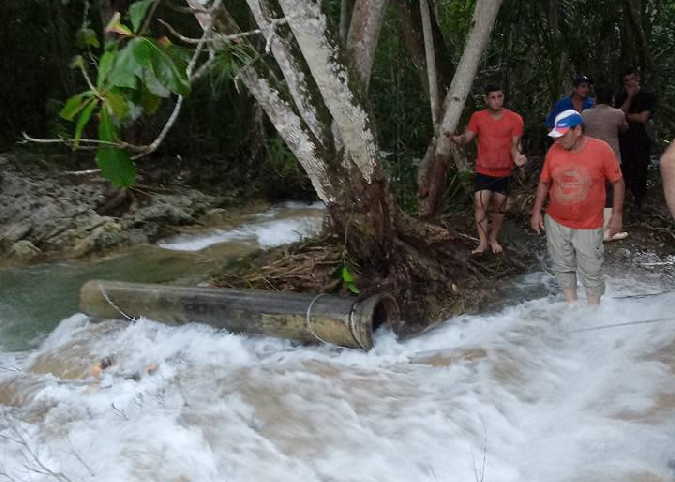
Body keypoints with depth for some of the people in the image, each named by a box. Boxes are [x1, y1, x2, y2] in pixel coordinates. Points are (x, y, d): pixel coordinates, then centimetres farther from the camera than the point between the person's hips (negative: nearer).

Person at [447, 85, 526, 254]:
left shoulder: (515, 119, -9)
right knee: (480, 204, -11)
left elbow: (514, 145, -8)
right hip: (483, 170, 0)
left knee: (499, 207, 11)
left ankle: (493, 239, 29)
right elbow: (466, 138, -3)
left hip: (504, 172, 0)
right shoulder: (478, 117, -5)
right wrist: (453, 138, -25)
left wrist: (517, 157, -29)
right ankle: (483, 242, -4)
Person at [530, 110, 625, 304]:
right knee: (563, 267, 15)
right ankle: (571, 304, 32)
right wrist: (536, 211, 2)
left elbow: (617, 182, -6)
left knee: (591, 272, 5)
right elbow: (544, 182, 5)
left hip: (588, 226, -3)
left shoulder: (601, 149, -14)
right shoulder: (554, 150, -6)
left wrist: (617, 214, -7)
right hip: (555, 222, 3)